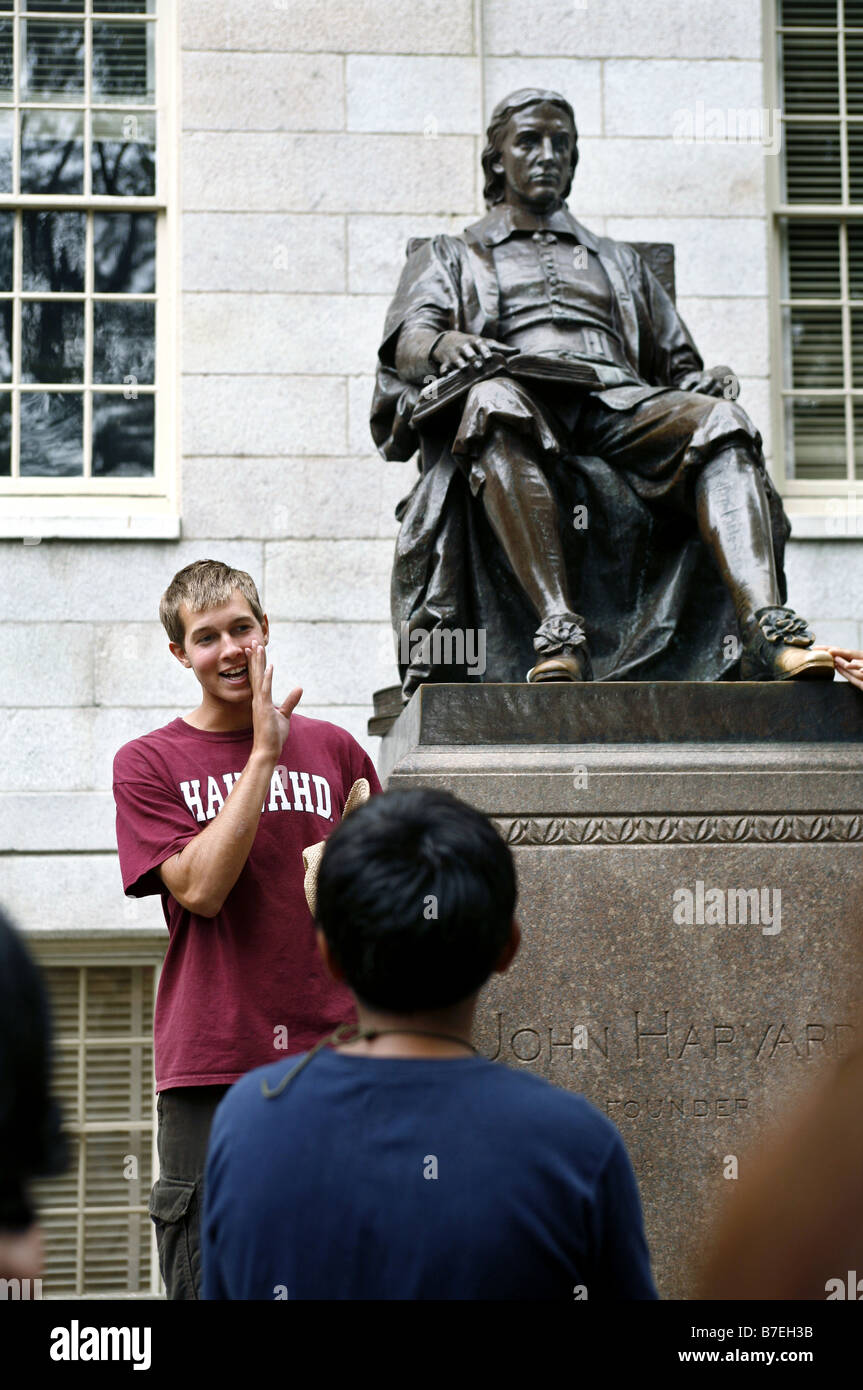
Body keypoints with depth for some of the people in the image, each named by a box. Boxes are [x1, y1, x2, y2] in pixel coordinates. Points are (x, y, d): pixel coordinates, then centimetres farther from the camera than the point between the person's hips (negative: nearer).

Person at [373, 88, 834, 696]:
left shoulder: (619, 262, 38)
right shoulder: (448, 257, 29)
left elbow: (679, 365, 30)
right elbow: (406, 342, 8)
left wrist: (707, 382, 4)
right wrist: (446, 343, -18)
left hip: (619, 402, 3)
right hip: (520, 397, -3)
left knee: (719, 420, -30)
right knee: (494, 402, -40)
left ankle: (771, 630, -50)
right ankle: (559, 632, -52)